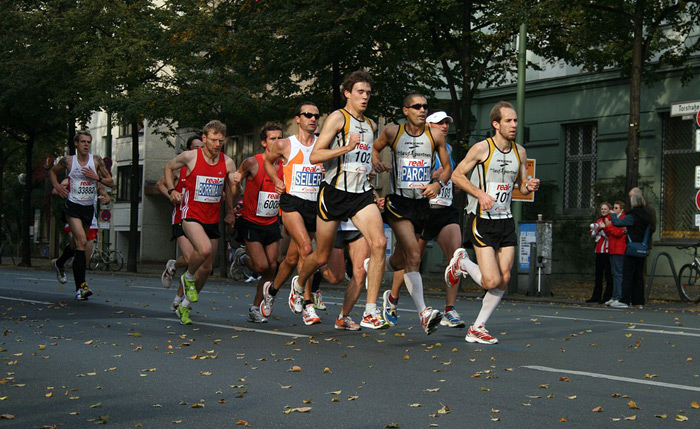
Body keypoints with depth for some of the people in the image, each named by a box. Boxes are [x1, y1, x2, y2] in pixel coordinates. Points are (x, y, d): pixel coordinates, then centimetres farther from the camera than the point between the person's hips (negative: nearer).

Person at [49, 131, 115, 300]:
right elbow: (52, 171, 19)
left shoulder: (96, 160, 2)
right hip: (73, 206, -4)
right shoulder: (68, 161, -1)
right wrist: (57, 186, 2)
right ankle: (81, 286, -25)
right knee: (82, 241, -21)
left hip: (89, 208, 4)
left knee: (77, 244, 15)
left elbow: (111, 182, 4)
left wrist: (96, 177, -13)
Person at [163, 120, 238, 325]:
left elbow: (233, 192, 13)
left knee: (206, 268, 8)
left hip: (212, 219, 5)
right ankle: (188, 277, 0)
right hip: (191, 215, -4)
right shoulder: (190, 157, -9)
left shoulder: (228, 163, -1)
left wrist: (230, 211, -3)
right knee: (205, 249, -32)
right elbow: (169, 167, 9)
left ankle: (184, 307, 27)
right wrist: (172, 190, -4)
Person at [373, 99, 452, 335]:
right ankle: (423, 312, -26)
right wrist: (376, 163, -5)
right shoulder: (393, 132, -2)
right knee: (414, 255, -21)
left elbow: (447, 167, 11)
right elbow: (375, 148, 17)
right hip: (398, 202, -4)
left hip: (422, 203, 4)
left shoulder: (436, 137, 2)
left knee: (399, 260, 15)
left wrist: (438, 184, -8)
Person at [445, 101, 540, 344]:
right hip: (481, 222, -6)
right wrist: (480, 193, -17)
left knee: (504, 279, -1)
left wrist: (529, 186, -5)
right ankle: (461, 263, 17)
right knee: (492, 281, -13)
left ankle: (477, 329, 11)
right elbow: (457, 175, -4)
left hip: (505, 221, 6)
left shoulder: (520, 152, 9)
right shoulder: (482, 148, -9)